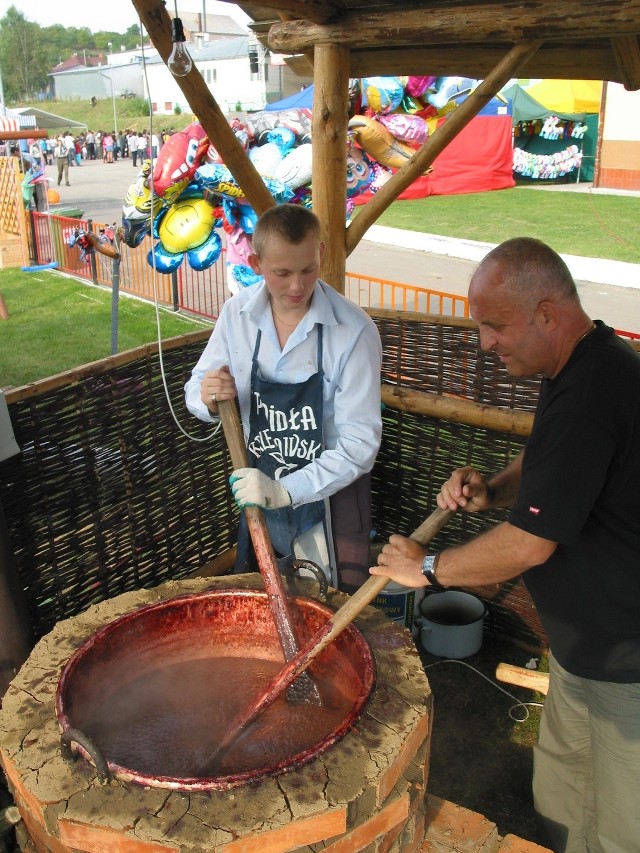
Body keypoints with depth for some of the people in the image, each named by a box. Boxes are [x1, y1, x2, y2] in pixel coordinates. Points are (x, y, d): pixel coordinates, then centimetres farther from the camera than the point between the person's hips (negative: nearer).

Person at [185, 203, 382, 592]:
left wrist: (286, 491, -31)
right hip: (260, 490, 4)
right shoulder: (237, 313, -9)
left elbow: (361, 443, -23)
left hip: (330, 493, -4)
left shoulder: (355, 331, -22)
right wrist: (208, 399, -20)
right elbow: (196, 388, 4)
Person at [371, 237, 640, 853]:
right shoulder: (587, 365, 4)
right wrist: (491, 490, -3)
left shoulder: (589, 395, -29)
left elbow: (529, 544, -25)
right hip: (583, 639, 10)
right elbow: (542, 467, 18)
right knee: (560, 789, 23)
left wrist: (427, 568, -11)